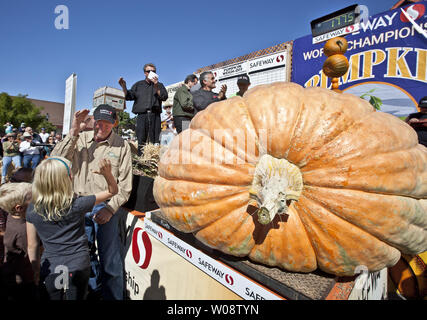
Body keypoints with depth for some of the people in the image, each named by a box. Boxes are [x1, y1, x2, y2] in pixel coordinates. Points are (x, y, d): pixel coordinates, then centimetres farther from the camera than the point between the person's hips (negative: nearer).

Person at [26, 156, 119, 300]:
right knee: (77, 297, 19)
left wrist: (36, 271, 13)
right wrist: (107, 173, -25)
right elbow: (112, 191, -10)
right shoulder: (77, 205, -18)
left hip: (50, 271, 2)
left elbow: (32, 246, 0)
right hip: (77, 268, -2)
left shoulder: (33, 209, -9)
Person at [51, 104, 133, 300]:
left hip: (106, 206, -3)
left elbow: (125, 185, -6)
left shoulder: (122, 146, -6)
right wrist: (73, 132, -16)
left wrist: (110, 209, -16)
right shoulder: (80, 139, 2)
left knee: (109, 258, 6)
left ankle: (113, 296, 29)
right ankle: (93, 288, 46)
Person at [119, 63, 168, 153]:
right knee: (141, 140, -5)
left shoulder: (159, 85, 19)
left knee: (155, 141, -5)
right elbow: (129, 96, 12)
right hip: (142, 115, 1)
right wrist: (124, 87, -5)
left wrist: (156, 87, -10)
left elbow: (164, 97, 2)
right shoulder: (138, 85, 23)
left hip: (155, 115, -1)